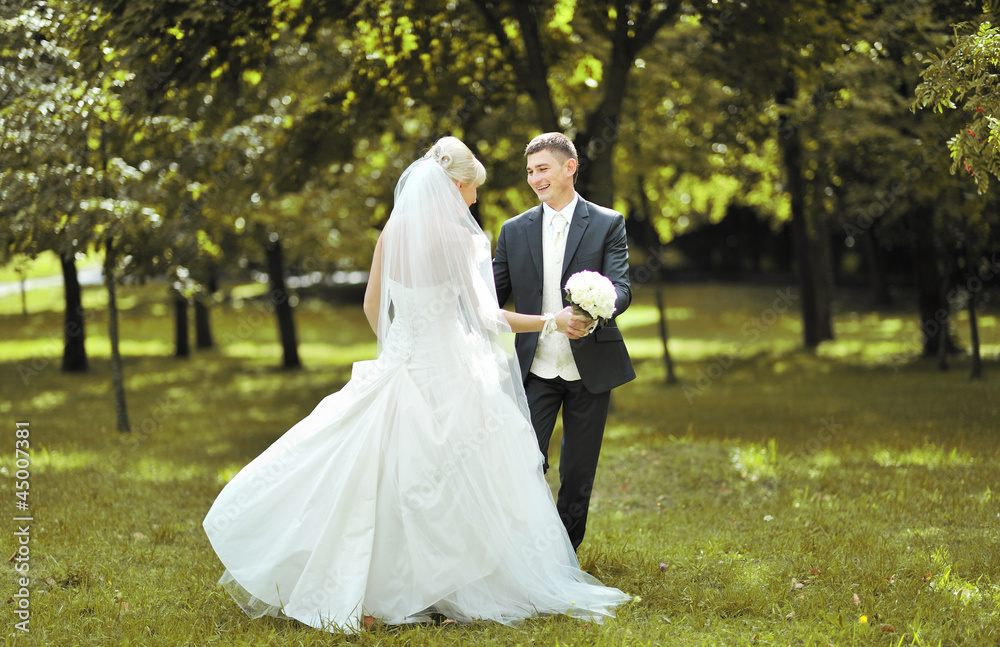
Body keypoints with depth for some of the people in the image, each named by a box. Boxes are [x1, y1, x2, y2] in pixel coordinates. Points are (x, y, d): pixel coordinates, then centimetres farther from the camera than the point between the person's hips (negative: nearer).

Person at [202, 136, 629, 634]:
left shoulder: (394, 228, 3)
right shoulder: (455, 237, -13)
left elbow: (372, 304, 10)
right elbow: (483, 314, -8)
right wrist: (552, 322, 0)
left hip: (398, 365, 6)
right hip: (446, 374, -6)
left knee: (380, 483, 8)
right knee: (457, 487, 3)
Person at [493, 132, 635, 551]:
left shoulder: (607, 224, -1)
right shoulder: (515, 230, 7)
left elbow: (620, 287, -13)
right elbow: (493, 295, 7)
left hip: (589, 369, -1)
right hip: (535, 370, 1)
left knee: (578, 473, 8)